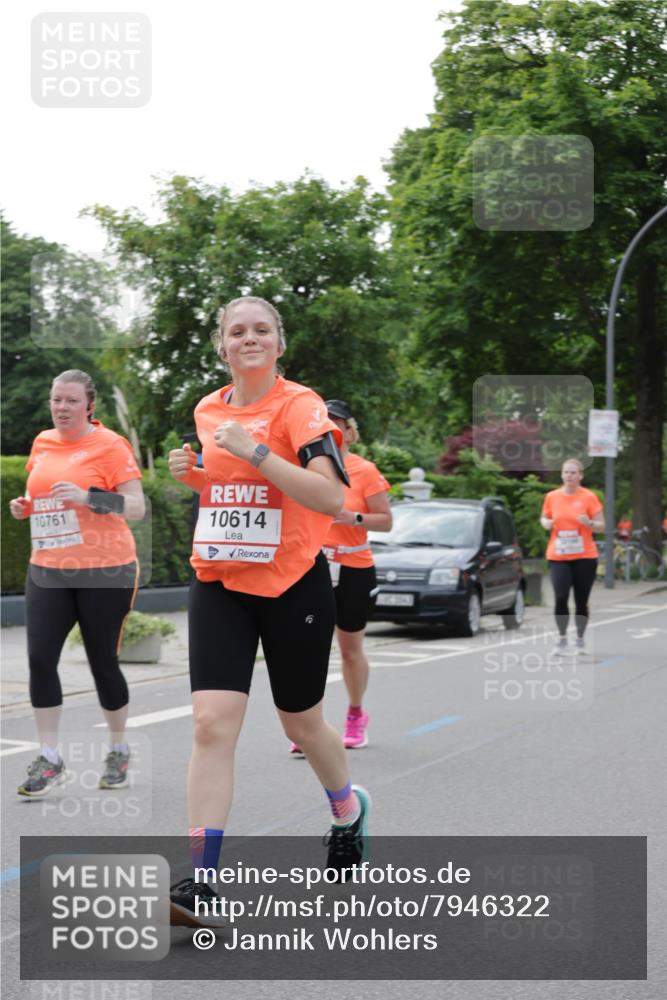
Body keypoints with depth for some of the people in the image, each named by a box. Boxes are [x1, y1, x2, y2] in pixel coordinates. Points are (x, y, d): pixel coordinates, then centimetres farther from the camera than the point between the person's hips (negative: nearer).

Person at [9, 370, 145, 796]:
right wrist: (25, 507, 4)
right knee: (40, 658, -7)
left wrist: (88, 497, -25)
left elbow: (136, 507, -12)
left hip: (104, 572, -5)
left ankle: (119, 751, 25)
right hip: (48, 571, 5)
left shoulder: (110, 445, -8)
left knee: (103, 662, 4)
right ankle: (50, 758, 3)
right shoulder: (42, 443, 10)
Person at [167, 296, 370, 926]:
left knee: (300, 724, 12)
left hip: (292, 585, -4)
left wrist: (255, 452, -26)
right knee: (212, 723, -11)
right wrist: (192, 473, 4)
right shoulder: (207, 410, 8)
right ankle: (200, 879, -10)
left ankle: (349, 810, 44)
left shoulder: (300, 405, -10)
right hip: (219, 585, 4)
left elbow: (330, 498, -22)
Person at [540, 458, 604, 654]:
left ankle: (580, 639, 21)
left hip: (584, 556, -1)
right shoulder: (552, 497, 4)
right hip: (558, 557, 1)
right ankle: (562, 638, 3)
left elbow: (601, 526, 1)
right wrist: (546, 523, -4)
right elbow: (544, 518, 19)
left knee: (581, 601, 4)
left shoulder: (589, 497, -2)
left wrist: (589, 523, -20)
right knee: (560, 598, -13)